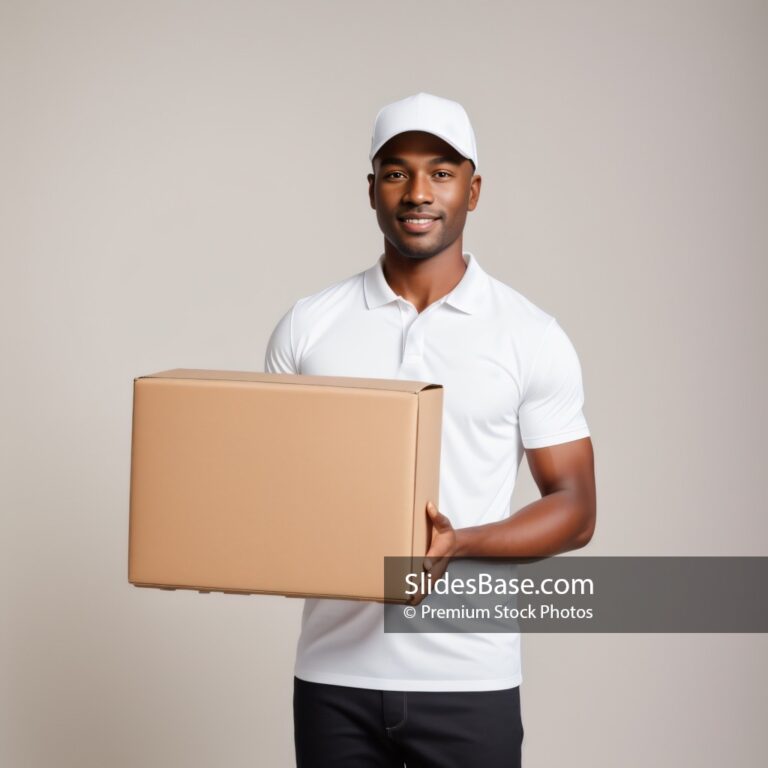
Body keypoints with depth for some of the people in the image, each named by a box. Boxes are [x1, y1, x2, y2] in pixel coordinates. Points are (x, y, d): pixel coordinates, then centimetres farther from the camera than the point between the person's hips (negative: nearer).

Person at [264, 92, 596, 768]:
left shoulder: (531, 337, 0)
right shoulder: (306, 328, 6)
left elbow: (574, 508, 1)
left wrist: (460, 542, -16)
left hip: (470, 681, -1)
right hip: (335, 671, 2)